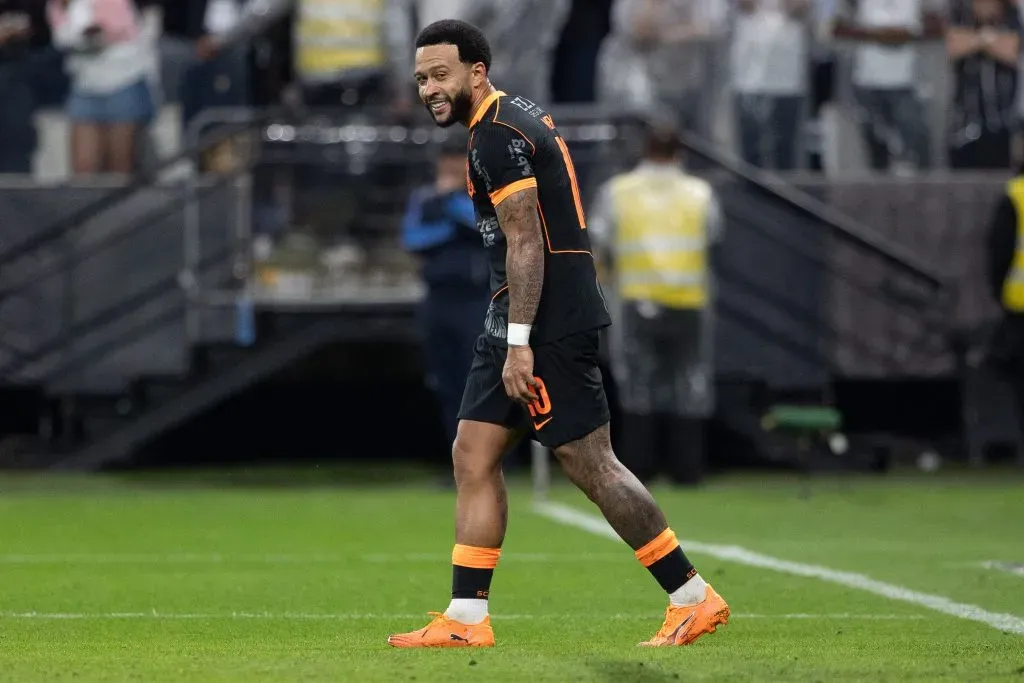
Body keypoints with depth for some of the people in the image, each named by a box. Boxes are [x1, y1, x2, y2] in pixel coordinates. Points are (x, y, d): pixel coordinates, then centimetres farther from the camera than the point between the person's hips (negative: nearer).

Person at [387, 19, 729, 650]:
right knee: (474, 456, 7)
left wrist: (519, 343, -23)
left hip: (548, 322, -11)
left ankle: (695, 599, -2)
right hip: (520, 318, 11)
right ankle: (466, 620, 6)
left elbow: (525, 242, -20)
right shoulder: (518, 115, 17)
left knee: (592, 465, -7)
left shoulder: (496, 136, -14)